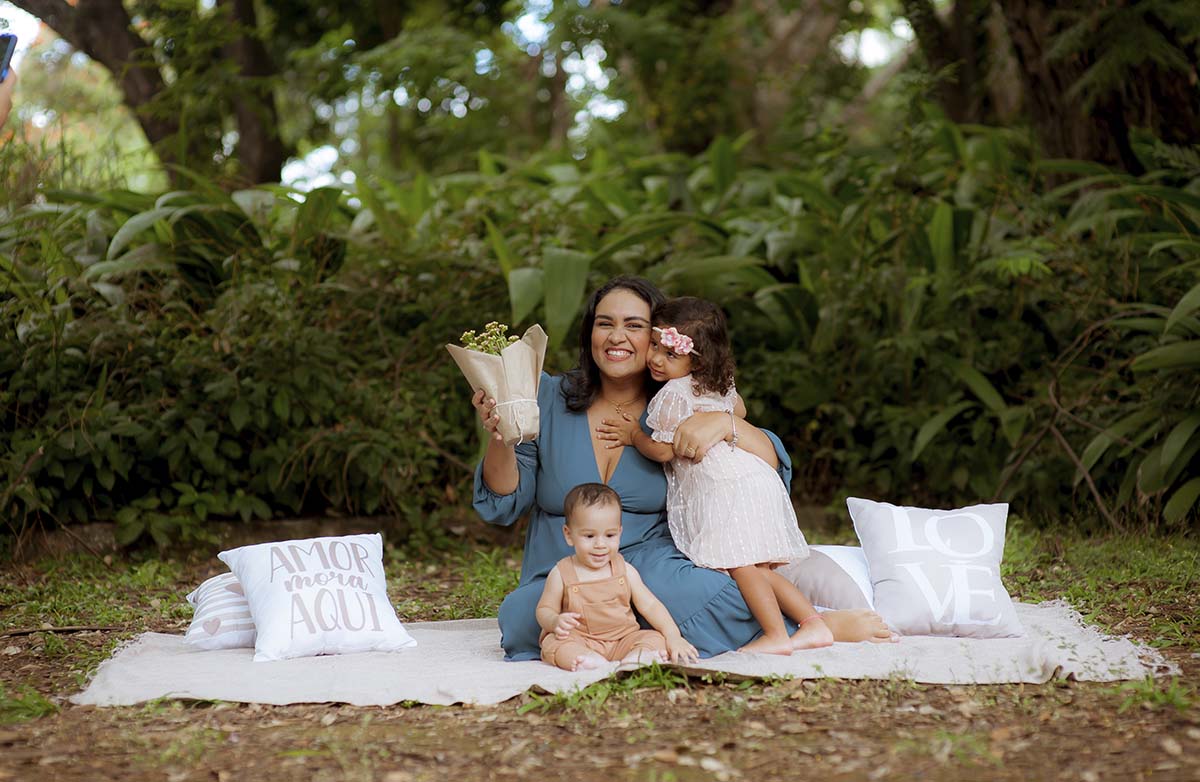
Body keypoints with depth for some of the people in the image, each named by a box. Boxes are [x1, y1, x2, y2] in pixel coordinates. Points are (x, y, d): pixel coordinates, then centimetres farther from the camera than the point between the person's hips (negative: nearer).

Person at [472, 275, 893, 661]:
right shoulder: (550, 399, 5)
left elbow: (775, 465, -2)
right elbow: (505, 505, 5)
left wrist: (725, 425, -20)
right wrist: (499, 438, -13)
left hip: (653, 569, -2)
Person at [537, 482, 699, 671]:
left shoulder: (625, 571, 5)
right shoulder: (561, 574, -1)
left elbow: (650, 605, 3)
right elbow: (544, 609, 5)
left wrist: (673, 636, -10)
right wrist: (555, 621, -20)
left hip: (622, 640, 2)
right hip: (580, 642, -2)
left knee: (656, 638, -20)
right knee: (552, 643, -30)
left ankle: (633, 659, -51)